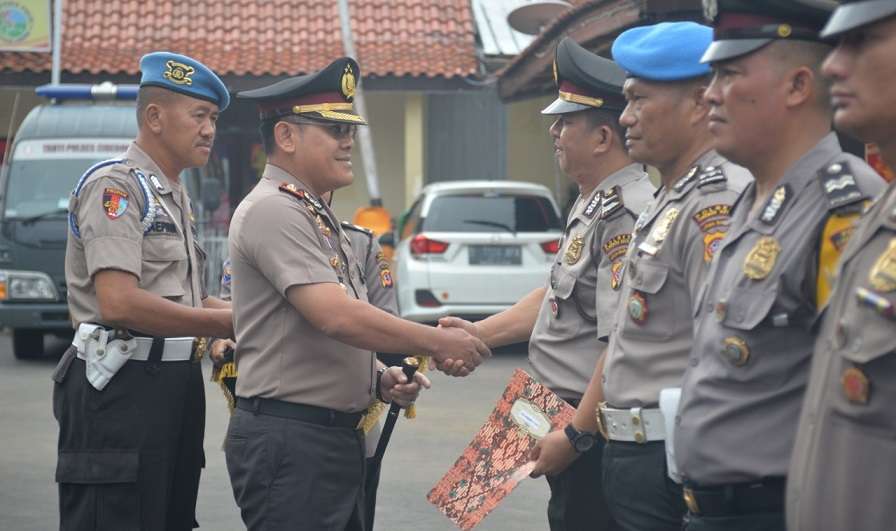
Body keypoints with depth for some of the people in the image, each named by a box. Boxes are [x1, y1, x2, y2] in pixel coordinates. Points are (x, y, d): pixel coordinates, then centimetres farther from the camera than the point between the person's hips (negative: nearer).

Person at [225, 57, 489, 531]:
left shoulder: (318, 215, 19)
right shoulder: (273, 211, -13)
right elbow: (338, 317, -22)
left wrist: (380, 379, 7)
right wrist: (437, 342, -14)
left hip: (339, 435, 10)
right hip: (288, 439, -10)